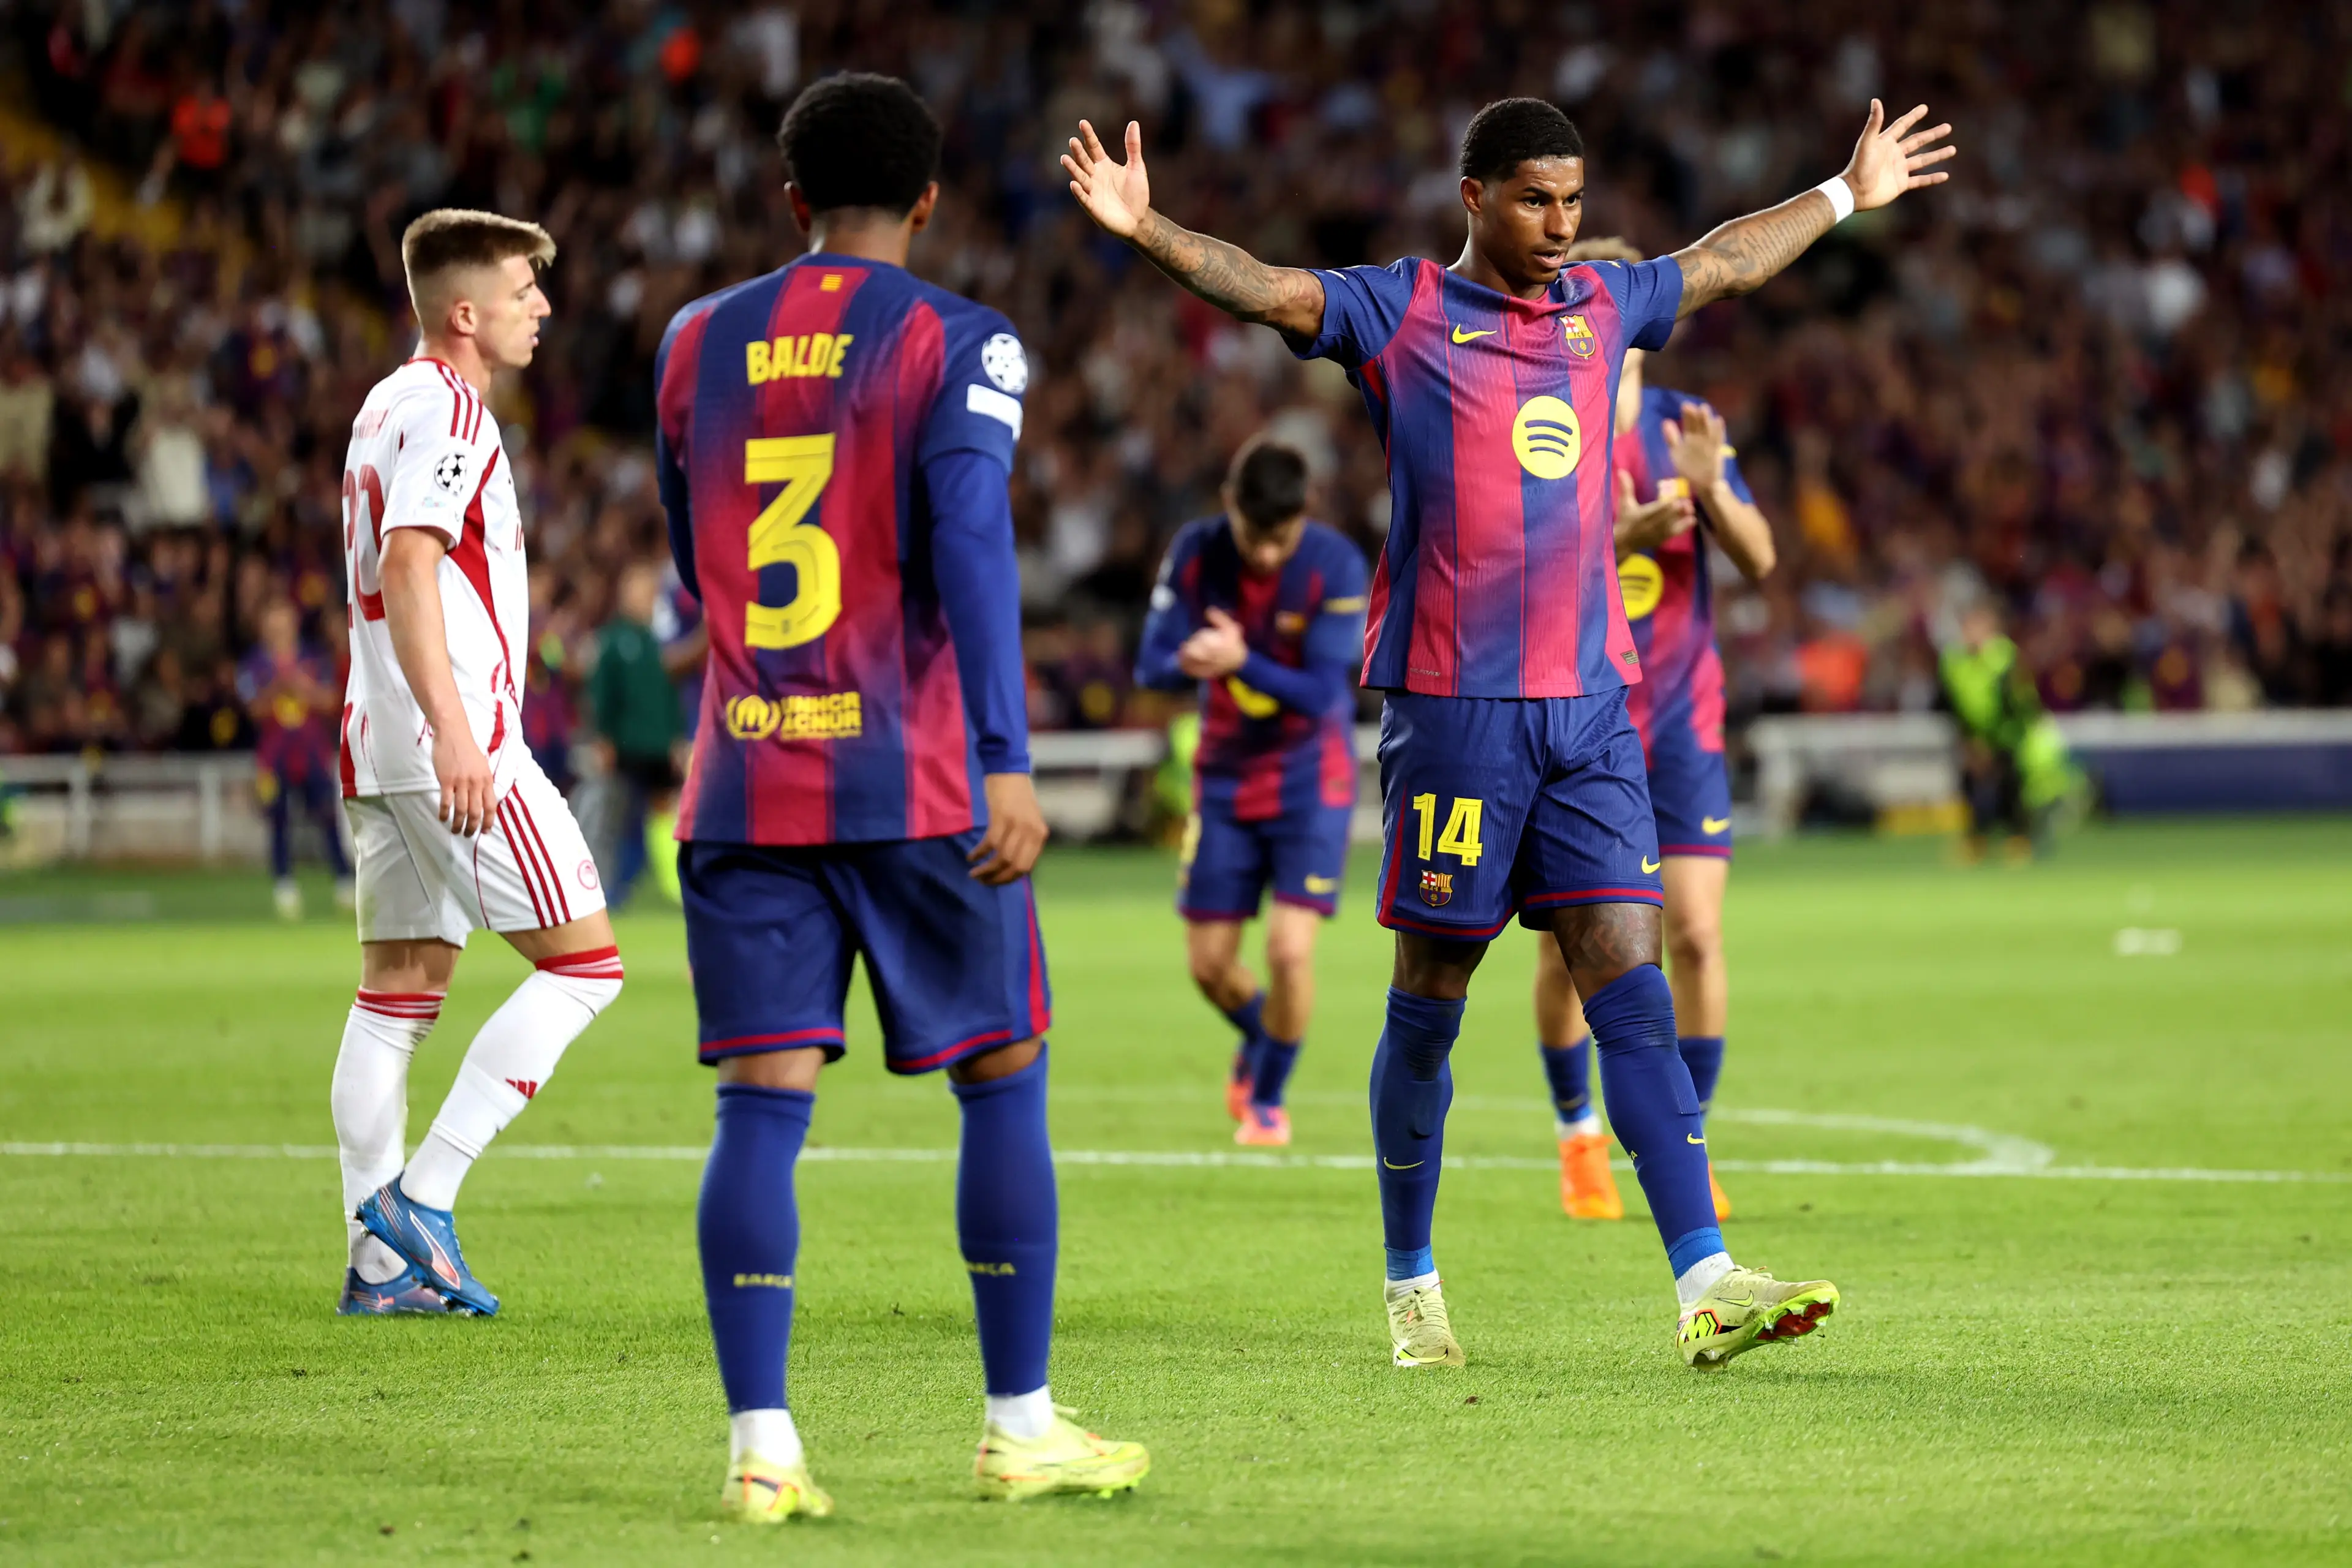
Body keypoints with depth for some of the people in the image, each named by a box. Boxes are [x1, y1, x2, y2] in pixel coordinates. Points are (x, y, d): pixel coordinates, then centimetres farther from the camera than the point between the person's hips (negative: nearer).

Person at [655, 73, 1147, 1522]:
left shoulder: (696, 344, 12)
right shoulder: (959, 343, -3)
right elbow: (972, 544, -16)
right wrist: (1008, 760, -20)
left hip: (743, 787, 4)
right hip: (917, 785, -4)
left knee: (764, 1103, 1)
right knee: (1004, 1081, 8)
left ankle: (760, 1445, -7)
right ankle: (1020, 1428, 11)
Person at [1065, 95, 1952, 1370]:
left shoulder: (1601, 306, 16)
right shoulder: (1401, 313, 1)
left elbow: (1722, 261, 32)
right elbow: (1270, 291, -11)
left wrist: (1848, 195, 44)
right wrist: (1145, 231, -28)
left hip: (1590, 704, 4)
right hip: (1451, 705, -4)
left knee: (1630, 983, -4)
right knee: (1428, 1003, 4)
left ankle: (1705, 1286, -12)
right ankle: (1411, 1286, 18)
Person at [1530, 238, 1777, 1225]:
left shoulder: (1685, 425, 3)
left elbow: (1759, 561, -1)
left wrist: (1712, 489, -20)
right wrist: (1623, 537, -32)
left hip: (1680, 718, 2)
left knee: (1695, 932, -8)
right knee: (1568, 946, 0)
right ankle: (1579, 1136, 20)